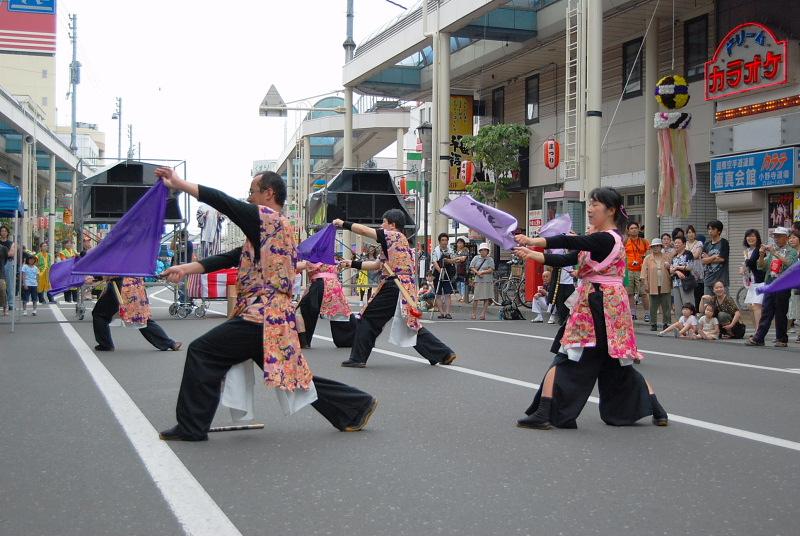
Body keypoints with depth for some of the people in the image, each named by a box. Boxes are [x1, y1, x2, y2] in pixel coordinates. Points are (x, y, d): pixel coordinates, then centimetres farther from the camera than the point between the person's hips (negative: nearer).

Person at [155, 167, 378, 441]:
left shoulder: (267, 219, -9)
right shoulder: (280, 229, 19)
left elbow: (223, 202, -15)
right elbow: (231, 257, 15)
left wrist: (179, 183, -9)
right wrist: (186, 269, 8)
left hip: (261, 318, -10)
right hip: (277, 317, 10)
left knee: (202, 353, -4)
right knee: (292, 374, 16)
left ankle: (192, 427, 3)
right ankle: (357, 405, 20)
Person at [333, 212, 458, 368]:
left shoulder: (393, 236, -5)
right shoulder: (401, 241, 22)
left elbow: (363, 230, -9)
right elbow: (378, 264, 23)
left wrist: (343, 224, 4)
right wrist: (352, 264, 22)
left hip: (394, 288, -9)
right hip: (406, 289, 9)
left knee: (369, 318, 1)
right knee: (412, 325, 13)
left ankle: (358, 358, 5)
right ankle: (444, 353, 12)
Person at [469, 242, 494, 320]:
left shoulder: (490, 259, 4)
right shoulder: (476, 258, 9)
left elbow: (491, 270, -5)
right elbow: (471, 267, 5)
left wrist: (482, 272, -12)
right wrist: (477, 273, -10)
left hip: (487, 281, 0)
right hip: (478, 281, 0)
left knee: (487, 298, -1)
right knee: (475, 298, -3)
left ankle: (483, 314, 4)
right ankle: (474, 313, 7)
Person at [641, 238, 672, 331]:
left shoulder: (666, 258, 11)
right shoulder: (647, 259, 5)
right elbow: (644, 273, 2)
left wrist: (669, 267, -5)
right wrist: (645, 285, -5)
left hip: (665, 287, 1)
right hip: (653, 287, -1)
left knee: (666, 306, 2)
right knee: (653, 307, 2)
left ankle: (666, 323, 10)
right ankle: (653, 324, 9)